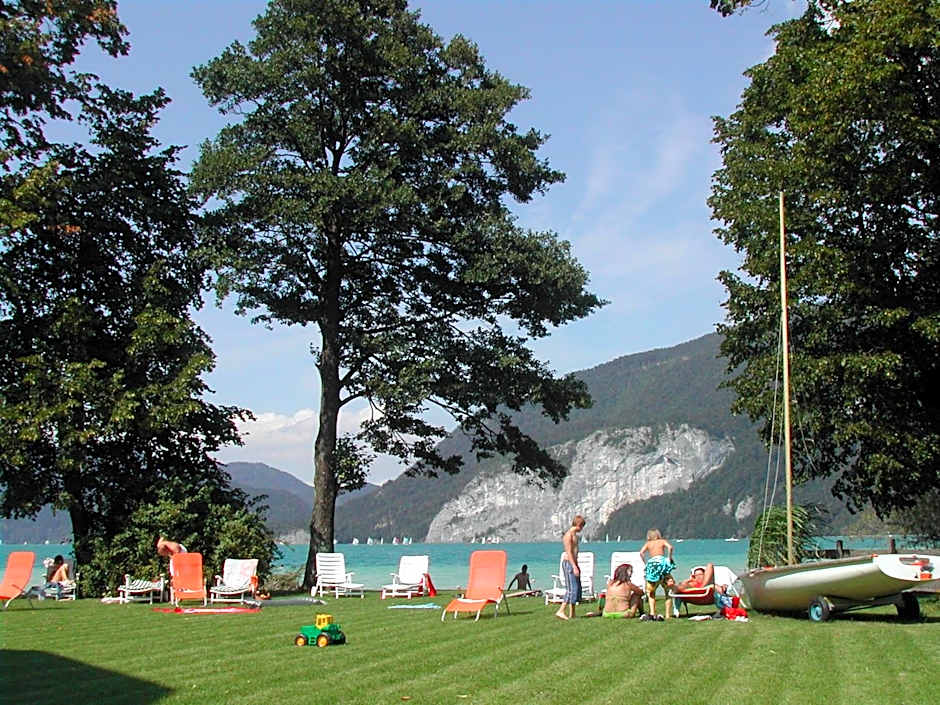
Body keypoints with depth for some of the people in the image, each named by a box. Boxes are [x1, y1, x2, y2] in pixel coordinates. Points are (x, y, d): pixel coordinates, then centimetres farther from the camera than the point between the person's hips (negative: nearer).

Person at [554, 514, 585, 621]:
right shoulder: (568, 535, -13)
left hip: (573, 563, 10)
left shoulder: (574, 535, 18)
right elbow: (569, 552, -19)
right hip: (568, 563, -10)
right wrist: (574, 567, -24)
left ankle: (572, 614, 11)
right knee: (572, 589, -15)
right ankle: (561, 611, -16)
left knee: (577, 589, 9)